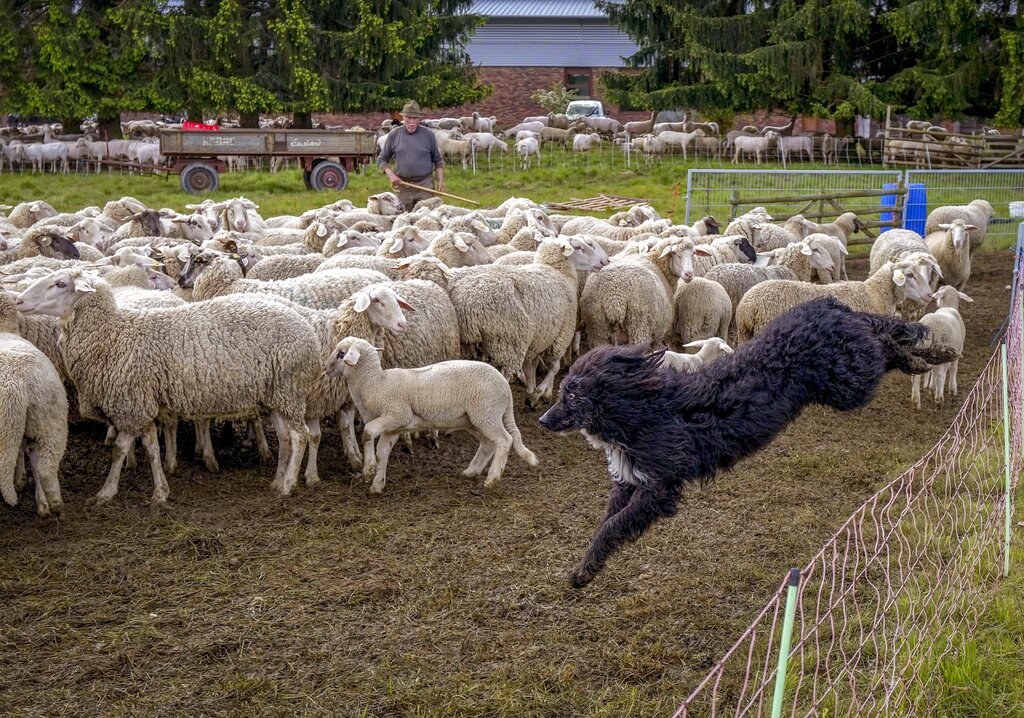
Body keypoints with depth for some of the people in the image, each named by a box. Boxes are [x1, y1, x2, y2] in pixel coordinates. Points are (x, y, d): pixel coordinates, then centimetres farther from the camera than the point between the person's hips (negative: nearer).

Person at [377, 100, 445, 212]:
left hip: (425, 185, -1)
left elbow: (438, 160, 10)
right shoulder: (394, 135, 5)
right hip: (402, 185, 1)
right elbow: (381, 160, 11)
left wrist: (441, 181, -1)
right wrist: (391, 175, -6)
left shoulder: (428, 135, 4)